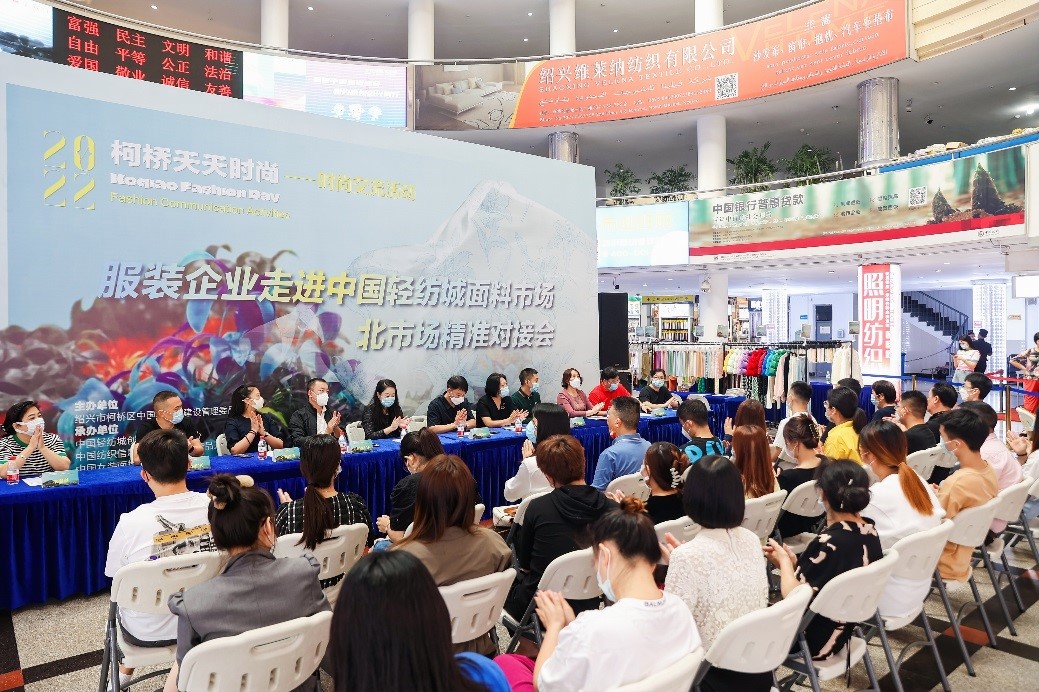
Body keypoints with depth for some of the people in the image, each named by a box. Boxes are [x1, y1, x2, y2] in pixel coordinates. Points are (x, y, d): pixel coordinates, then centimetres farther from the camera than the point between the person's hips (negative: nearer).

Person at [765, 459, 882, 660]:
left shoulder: (828, 543, -30)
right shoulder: (870, 532, -4)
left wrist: (784, 560, -13)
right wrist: (793, 562, 1)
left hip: (813, 640, -8)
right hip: (840, 631, 8)